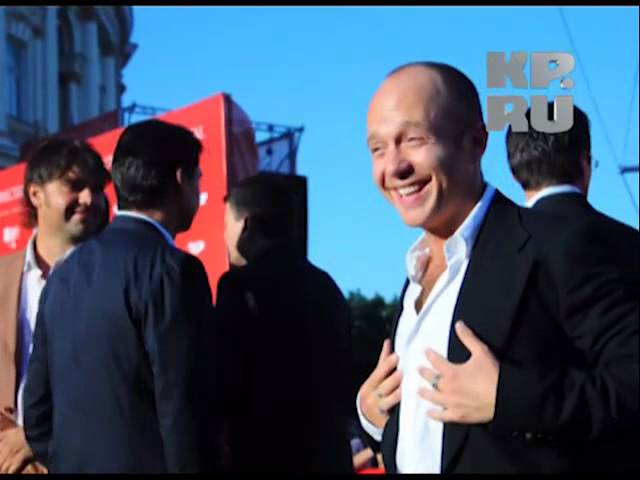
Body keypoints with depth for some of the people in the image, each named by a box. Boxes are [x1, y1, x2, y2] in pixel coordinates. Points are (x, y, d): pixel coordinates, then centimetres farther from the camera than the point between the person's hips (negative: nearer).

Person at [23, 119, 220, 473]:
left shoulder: (66, 271, 10)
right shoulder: (170, 268, -12)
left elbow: (37, 406, 13)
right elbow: (183, 409, -16)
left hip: (73, 464, 7)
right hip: (146, 462, -7)